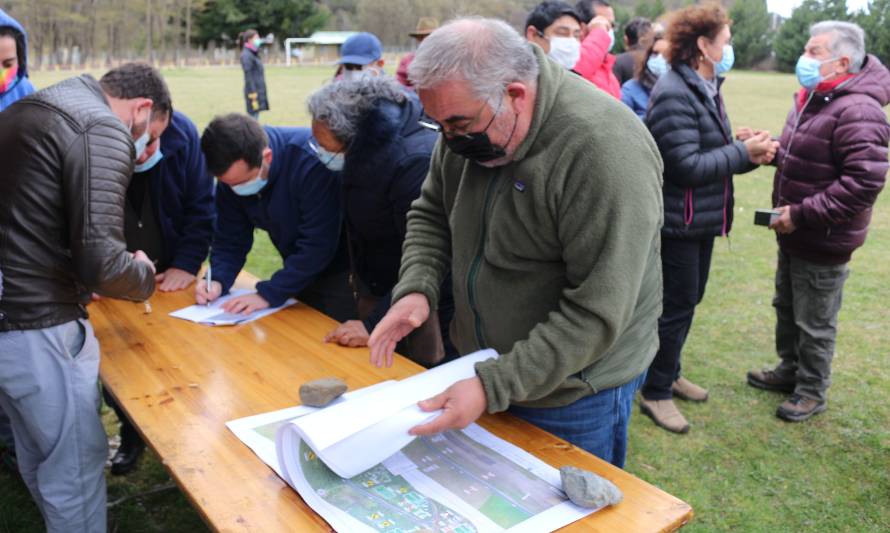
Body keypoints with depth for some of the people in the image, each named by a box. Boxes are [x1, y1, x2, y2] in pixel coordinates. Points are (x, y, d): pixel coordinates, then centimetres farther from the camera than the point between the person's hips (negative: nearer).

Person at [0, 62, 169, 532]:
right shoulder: (103, 129, -15)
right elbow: (100, 261, -25)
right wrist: (144, 275, -4)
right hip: (38, 329, -9)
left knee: (38, 457, 26)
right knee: (75, 468, 8)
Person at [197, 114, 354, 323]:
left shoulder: (310, 159, -31)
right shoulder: (233, 173, -9)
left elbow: (317, 245, -31)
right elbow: (230, 239, -2)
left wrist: (268, 293, -29)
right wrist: (218, 280, -20)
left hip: (340, 272, -6)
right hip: (300, 273, 6)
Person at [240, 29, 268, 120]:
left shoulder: (254, 54, 15)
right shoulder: (246, 55, -12)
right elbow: (248, 76, -17)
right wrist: (253, 94, -21)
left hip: (259, 91, 9)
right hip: (253, 91, -9)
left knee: (255, 118, 11)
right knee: (254, 116, -7)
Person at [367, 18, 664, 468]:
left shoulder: (605, 152, -30)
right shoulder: (468, 117, -7)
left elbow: (596, 315, -28)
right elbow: (431, 214, 5)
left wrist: (494, 386, -30)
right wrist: (416, 288, -13)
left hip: (575, 393, -6)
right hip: (486, 371, 7)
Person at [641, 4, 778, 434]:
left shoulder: (705, 88, 12)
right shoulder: (673, 93, -19)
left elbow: (714, 157, 13)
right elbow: (687, 166, -23)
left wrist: (752, 155, -3)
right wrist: (743, 152, -16)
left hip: (703, 219, 10)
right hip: (678, 220, -10)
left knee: (687, 300, 19)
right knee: (677, 307, 0)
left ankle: (668, 373, 36)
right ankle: (656, 393, 15)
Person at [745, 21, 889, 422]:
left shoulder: (857, 111, -24)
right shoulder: (812, 99, 8)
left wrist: (802, 214, -25)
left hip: (823, 241, -9)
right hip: (794, 234, 9)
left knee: (814, 323, 7)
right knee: (786, 308, 23)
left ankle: (812, 392, 25)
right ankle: (789, 370, 41)